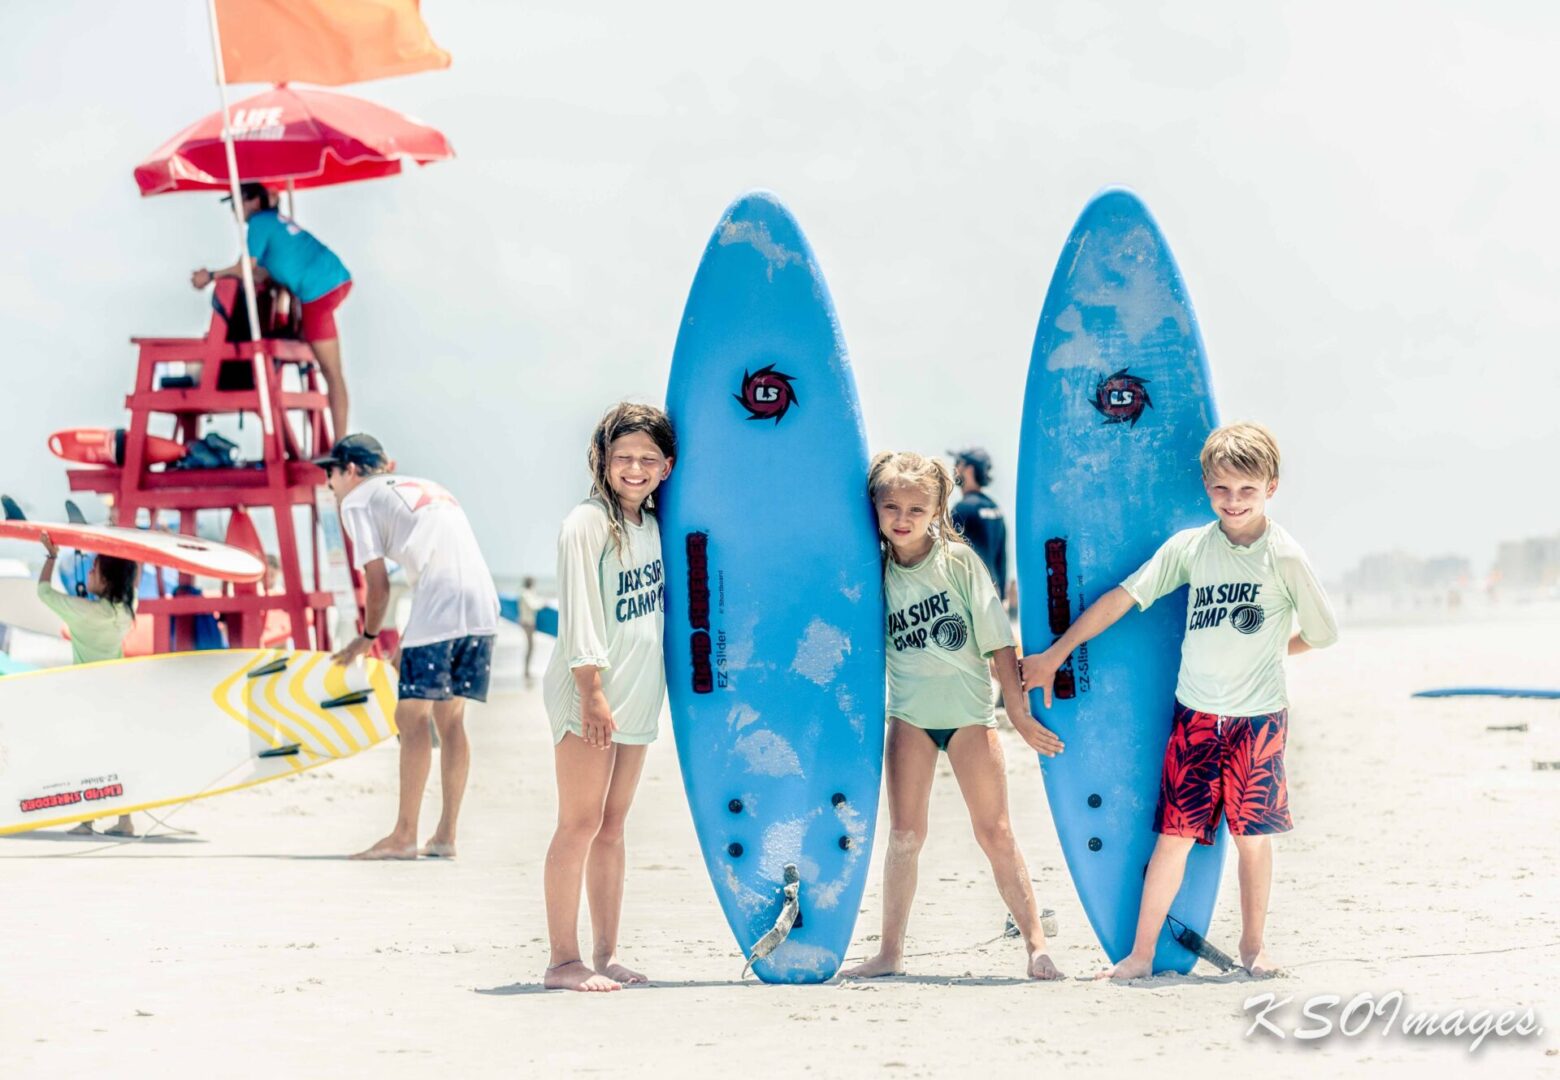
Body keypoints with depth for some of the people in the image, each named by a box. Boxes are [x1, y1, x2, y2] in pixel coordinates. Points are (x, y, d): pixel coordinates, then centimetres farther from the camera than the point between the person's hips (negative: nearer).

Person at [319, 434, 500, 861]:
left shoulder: (358, 501, 7)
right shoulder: (421, 486, 30)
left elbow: (378, 581, 2)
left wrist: (368, 637, 16)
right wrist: (409, 640, 33)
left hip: (439, 611, -8)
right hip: (484, 606, 8)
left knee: (412, 717, -4)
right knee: (449, 718, 12)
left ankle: (403, 836, -6)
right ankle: (445, 836, 11)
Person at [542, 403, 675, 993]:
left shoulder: (653, 524, 12)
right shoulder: (587, 524, -9)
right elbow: (579, 612, -13)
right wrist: (592, 691, -18)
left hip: (637, 695, 7)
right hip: (586, 697, -7)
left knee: (612, 826, 9)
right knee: (580, 824, -7)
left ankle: (606, 955, 12)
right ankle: (563, 960, -6)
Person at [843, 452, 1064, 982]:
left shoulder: (958, 560, -5)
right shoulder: (877, 572, 1)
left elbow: (997, 636, -4)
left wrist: (1017, 706, -5)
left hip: (969, 710, -2)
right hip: (910, 714, 2)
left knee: (996, 834, -2)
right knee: (904, 834, 1)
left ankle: (1036, 945, 3)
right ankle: (890, 952, 7)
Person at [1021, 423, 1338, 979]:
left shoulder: (1284, 557, -8)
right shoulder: (1188, 547, -1)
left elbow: (1322, 634, 2)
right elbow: (1122, 598, 0)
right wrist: (1053, 656, 2)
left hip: (1259, 718, -1)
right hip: (1196, 715, 1)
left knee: (1253, 835, 7)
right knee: (1175, 834, 0)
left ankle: (1253, 945, 24)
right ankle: (1140, 954, 5)